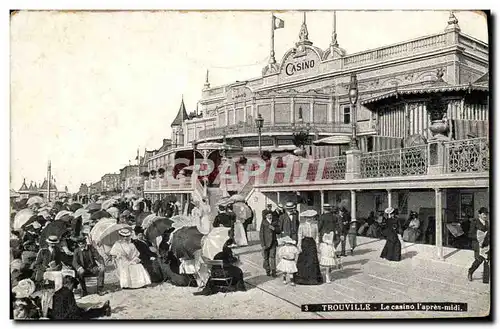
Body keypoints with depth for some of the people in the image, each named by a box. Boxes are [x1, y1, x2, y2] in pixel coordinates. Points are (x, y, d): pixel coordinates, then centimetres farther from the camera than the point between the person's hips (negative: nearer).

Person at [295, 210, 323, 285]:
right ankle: (302, 278, 10)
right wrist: (299, 245, -6)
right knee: (303, 260, 1)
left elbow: (316, 236, 11)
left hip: (312, 243, 2)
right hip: (304, 243, -2)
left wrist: (317, 244, 6)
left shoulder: (315, 225, 9)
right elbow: (300, 236, 0)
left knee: (313, 260, -2)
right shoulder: (302, 225, 1)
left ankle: (312, 278, 6)